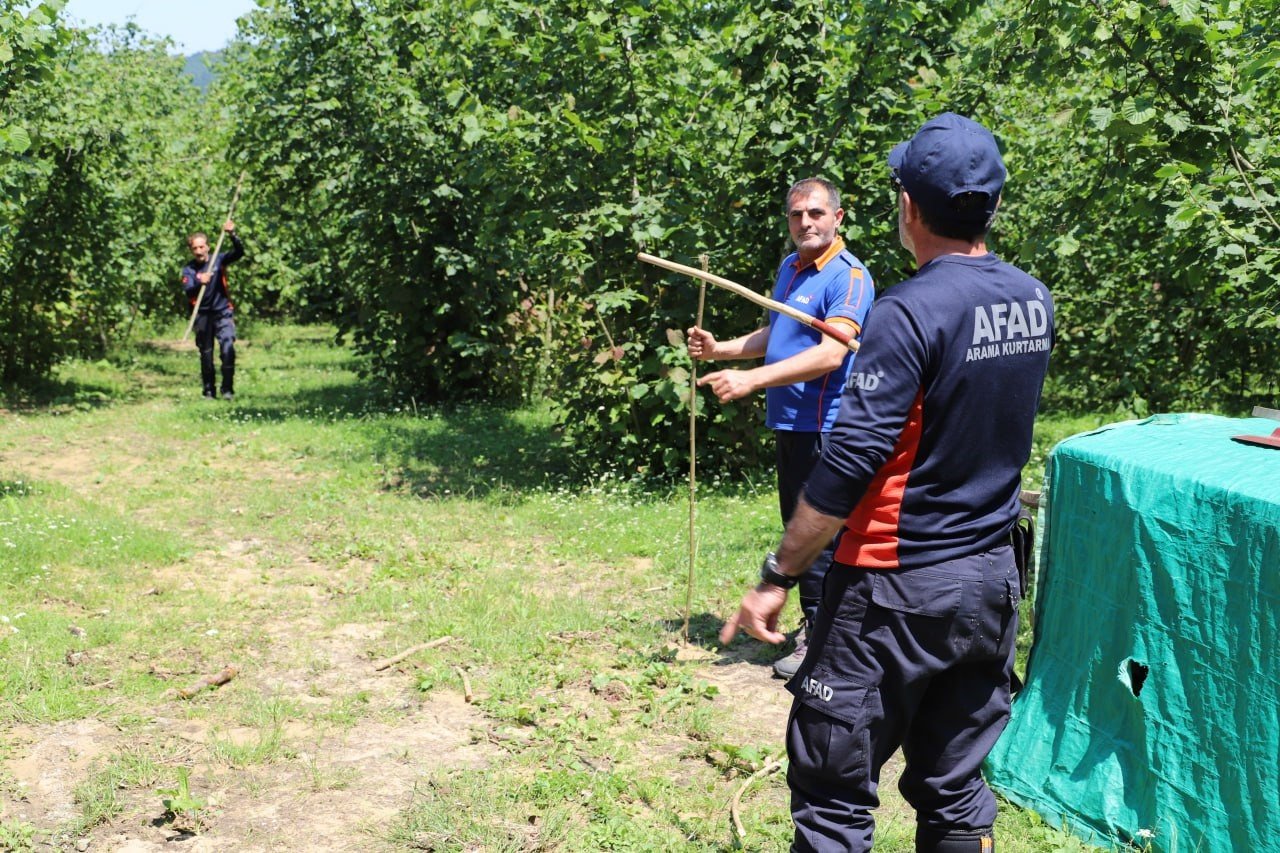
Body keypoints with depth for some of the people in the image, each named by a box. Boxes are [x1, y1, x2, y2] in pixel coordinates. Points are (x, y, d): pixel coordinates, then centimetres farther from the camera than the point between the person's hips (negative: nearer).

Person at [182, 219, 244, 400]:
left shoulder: (219, 260, -1)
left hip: (222, 312, -1)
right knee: (206, 354, 7)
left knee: (228, 348, -17)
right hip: (202, 315, 1)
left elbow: (239, 253, -14)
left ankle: (227, 388, -10)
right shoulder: (189, 270, -2)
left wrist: (232, 235, -31)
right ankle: (209, 390, 19)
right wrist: (199, 283, -40)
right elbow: (188, 291, -18)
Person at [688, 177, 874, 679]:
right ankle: (813, 623, 29)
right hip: (788, 423, 9)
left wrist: (752, 379, -33)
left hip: (822, 426, -9)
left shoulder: (848, 277, -15)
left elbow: (831, 354, -28)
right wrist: (719, 350, 11)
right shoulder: (789, 267, 14)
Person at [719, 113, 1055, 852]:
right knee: (955, 790, 17)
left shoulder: (912, 312, -18)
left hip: (901, 586, -7)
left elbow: (849, 464, -22)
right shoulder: (1035, 301, 2)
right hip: (993, 577, 7)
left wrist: (778, 577, -15)